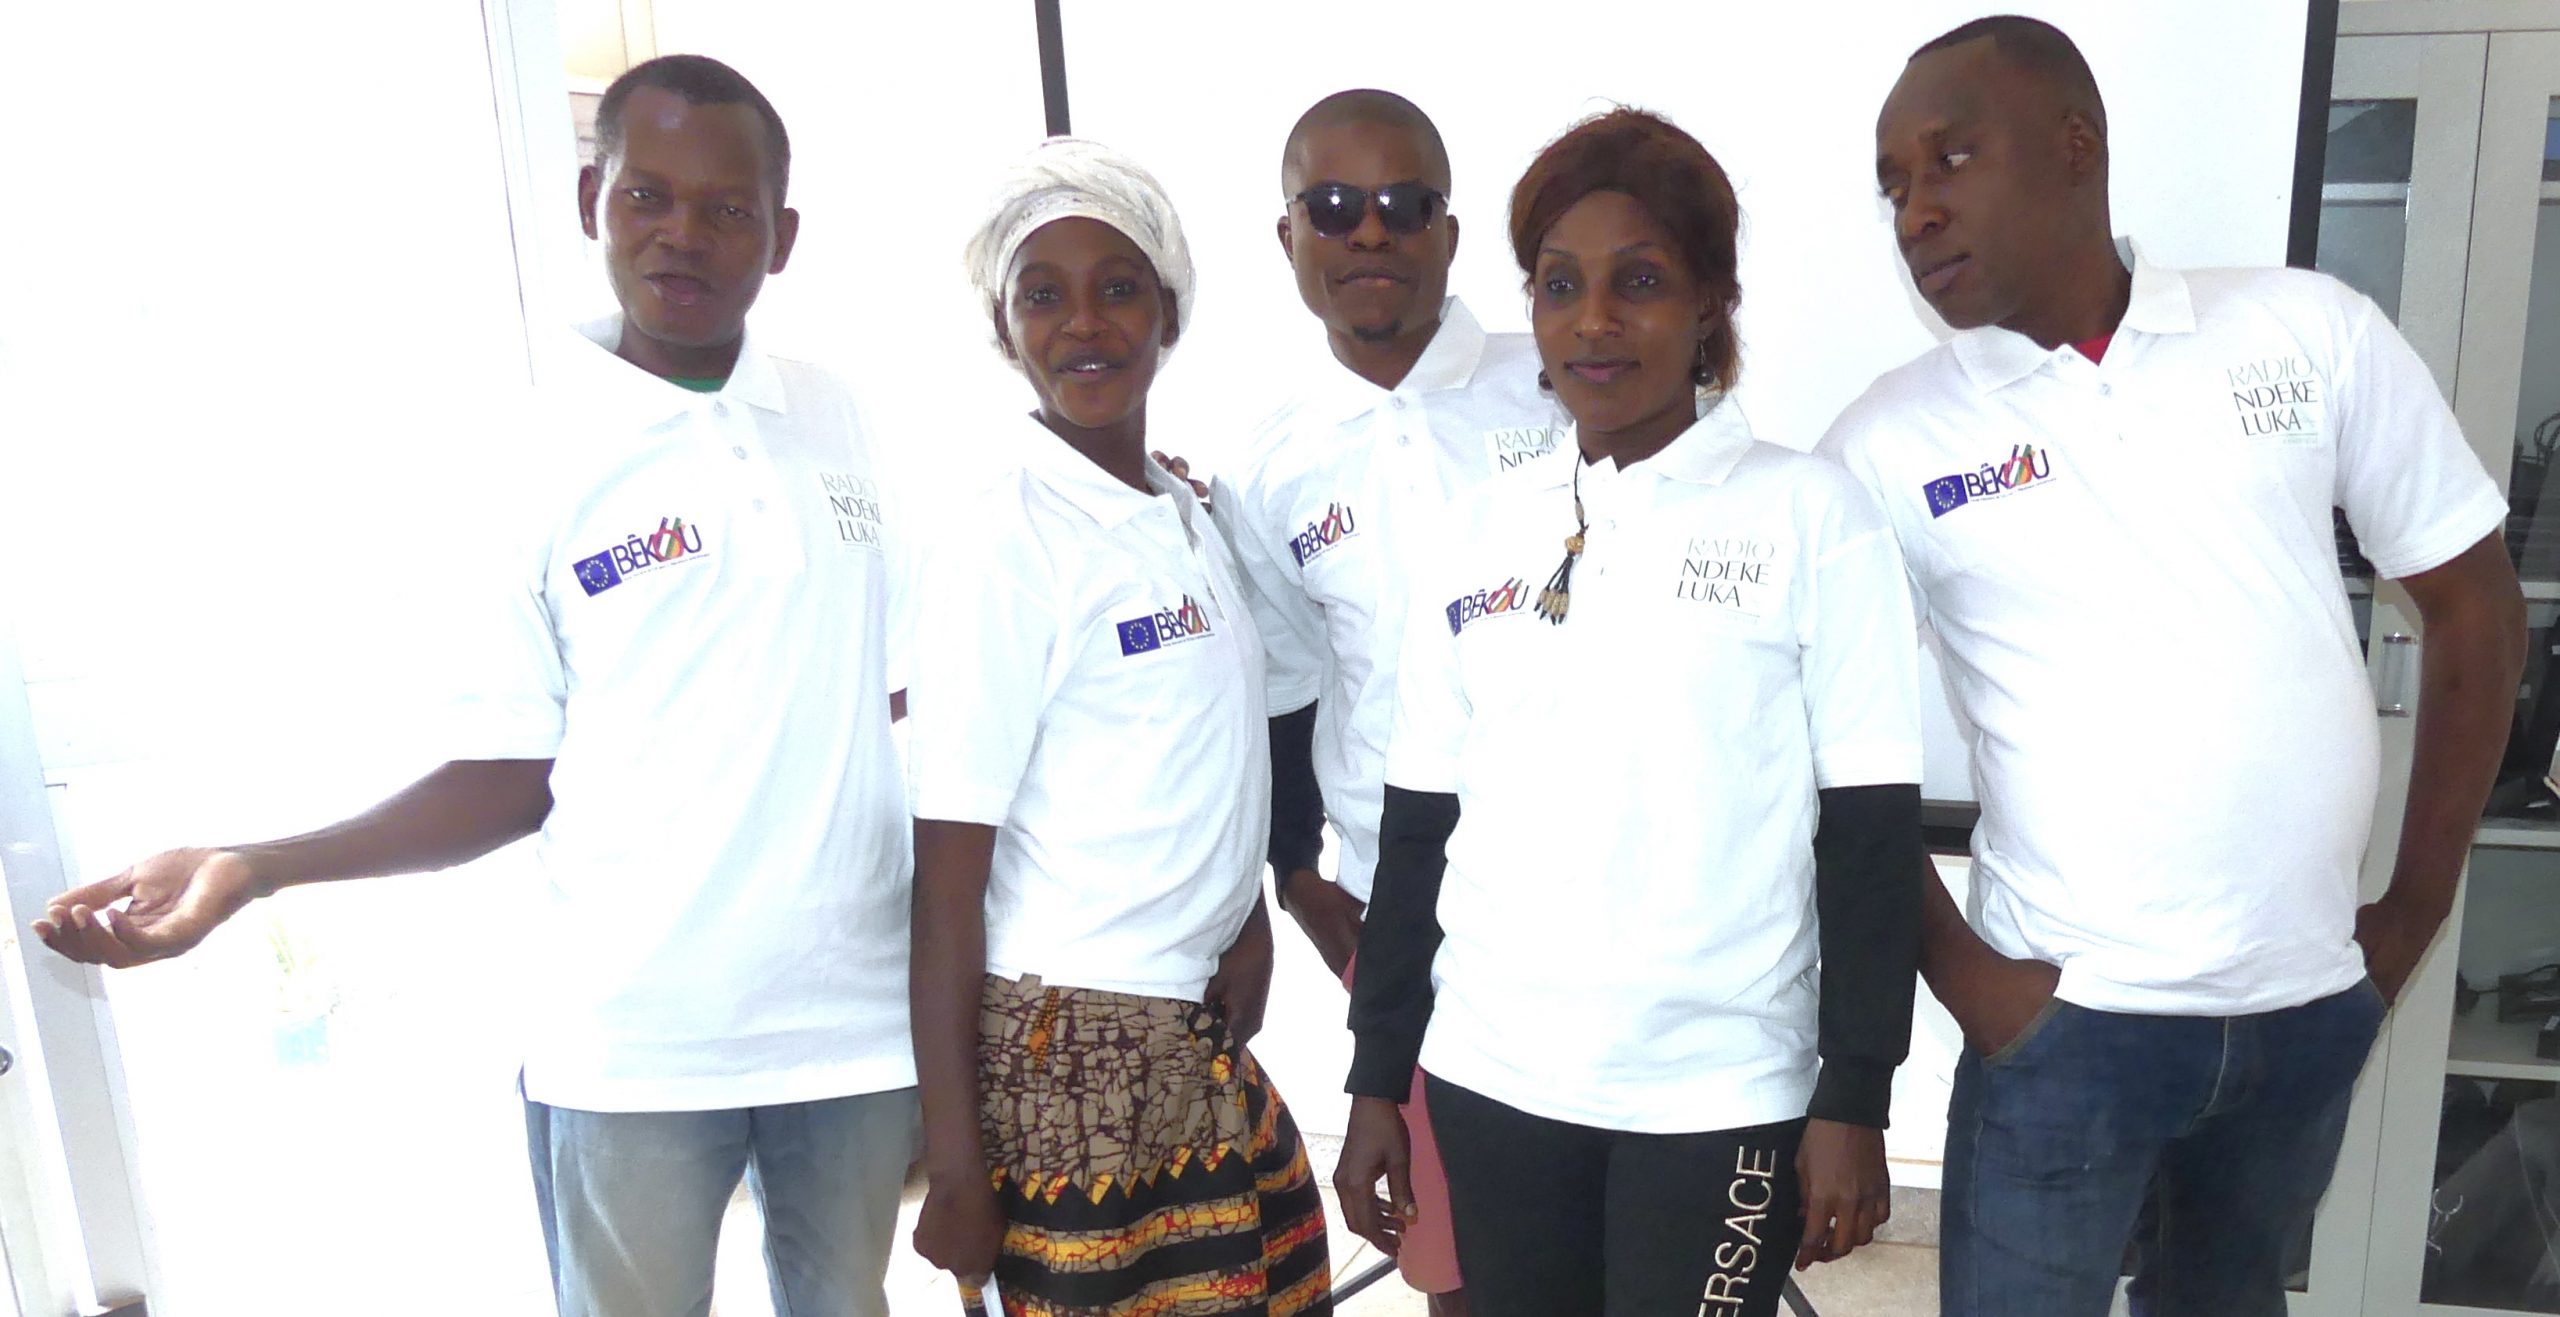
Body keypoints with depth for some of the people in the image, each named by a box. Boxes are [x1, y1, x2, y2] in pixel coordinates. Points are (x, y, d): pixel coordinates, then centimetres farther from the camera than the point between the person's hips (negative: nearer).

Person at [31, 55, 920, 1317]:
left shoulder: (836, 420, 3)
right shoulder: (537, 455, -5)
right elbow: (508, 776, -3)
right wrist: (248, 870, -13)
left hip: (856, 1020, 3)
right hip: (629, 1049, -3)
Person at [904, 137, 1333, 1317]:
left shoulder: (1188, 513, 6)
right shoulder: (1001, 537, -15)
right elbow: (948, 877, -15)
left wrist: (1247, 922, -1)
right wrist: (954, 1164, -14)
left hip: (1205, 1032, 7)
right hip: (1070, 1053, -7)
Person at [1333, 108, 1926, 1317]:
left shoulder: (1808, 513, -6)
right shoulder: (1476, 534, 4)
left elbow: (1871, 833, -5)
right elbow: (1418, 830, 6)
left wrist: (1854, 1097, -6)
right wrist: (1377, 1078, 8)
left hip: (1720, 1088, -3)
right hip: (1491, 1078, 3)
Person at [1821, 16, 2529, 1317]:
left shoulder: (2310, 329, -3)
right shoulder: (1891, 443, -8)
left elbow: (2473, 603, 5)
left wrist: (2419, 907, 4)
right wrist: (1957, 972, -8)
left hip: (2311, 1002, 3)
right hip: (2067, 1015, -2)